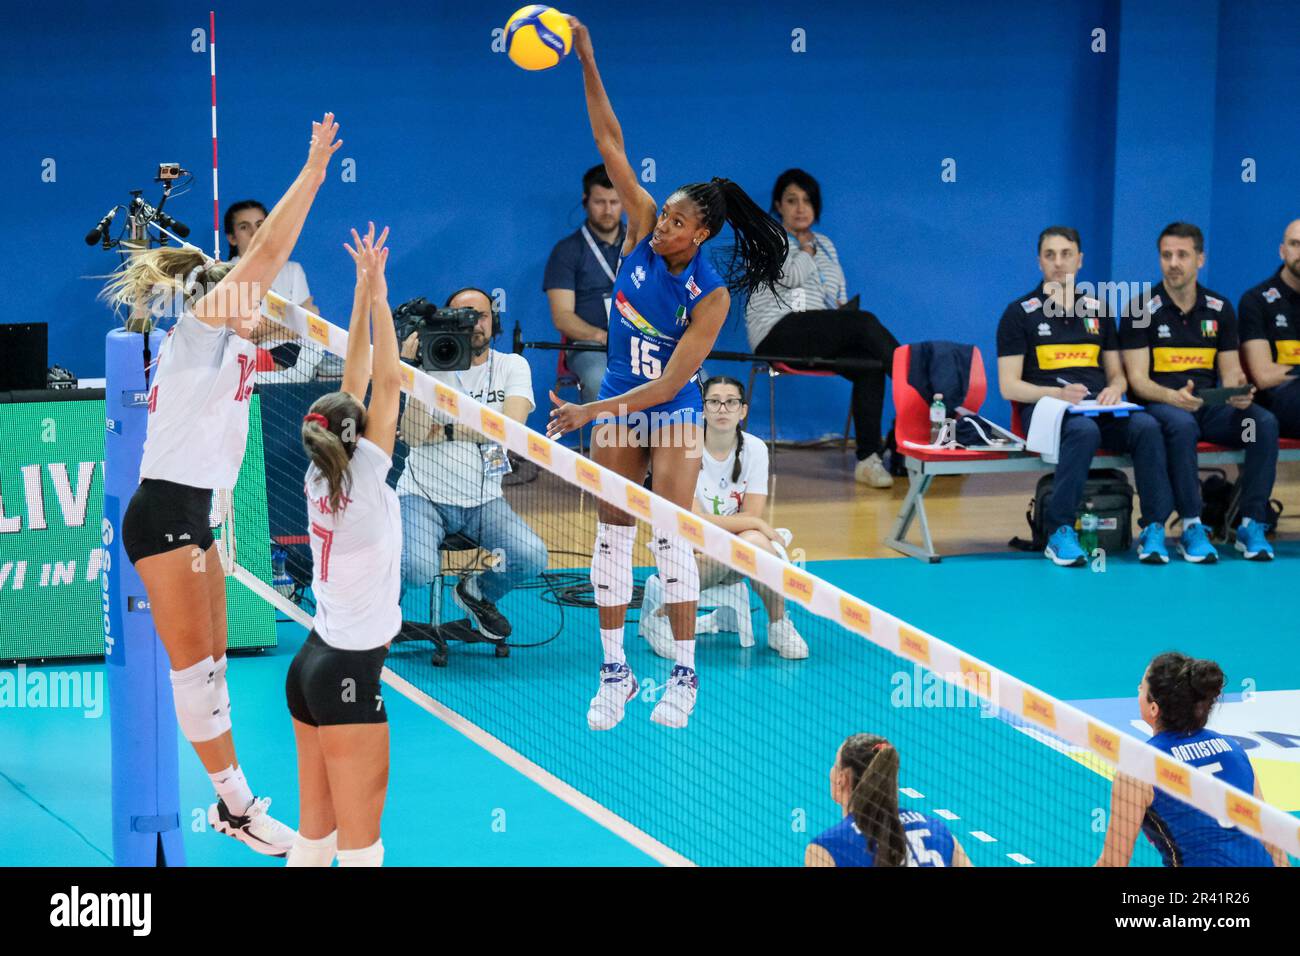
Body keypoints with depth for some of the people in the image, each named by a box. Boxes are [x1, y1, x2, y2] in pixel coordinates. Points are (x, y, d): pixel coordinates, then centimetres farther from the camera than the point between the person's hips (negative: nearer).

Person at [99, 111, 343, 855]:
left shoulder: (227, 341, 16)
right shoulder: (198, 329, -9)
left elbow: (271, 258, 17)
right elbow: (263, 253, -15)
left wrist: (315, 177, 15)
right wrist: (312, 172, -13)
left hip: (189, 514, 10)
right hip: (165, 514, -10)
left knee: (211, 663, 10)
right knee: (194, 667, -4)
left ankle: (234, 800, 14)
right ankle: (238, 807, -1)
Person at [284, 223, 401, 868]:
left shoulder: (321, 477, 5)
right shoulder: (364, 479, -13)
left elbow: (355, 382, 10)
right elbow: (387, 383, -13)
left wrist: (363, 293, 10)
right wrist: (376, 294, -9)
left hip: (315, 664, 8)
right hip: (349, 672, -8)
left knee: (315, 834, 10)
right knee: (361, 842, -5)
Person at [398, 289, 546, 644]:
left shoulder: (512, 367, 2)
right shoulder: (432, 365, -2)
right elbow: (413, 436, -15)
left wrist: (446, 431, -18)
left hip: (484, 500, 2)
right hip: (424, 495, -2)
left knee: (532, 558, -22)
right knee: (417, 569, -30)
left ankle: (478, 592, 13)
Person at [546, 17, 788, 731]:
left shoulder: (711, 295, -19)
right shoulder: (642, 233, -8)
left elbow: (671, 382, -22)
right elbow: (610, 144, -11)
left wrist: (592, 411, -27)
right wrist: (586, 62, -19)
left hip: (672, 414, -4)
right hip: (615, 409, 4)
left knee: (670, 537, -6)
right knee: (612, 535, 3)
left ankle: (684, 674, 4)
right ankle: (615, 672, 9)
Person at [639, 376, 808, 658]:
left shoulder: (754, 449, -3)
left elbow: (752, 516, -7)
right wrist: (759, 525, -20)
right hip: (689, 551, -3)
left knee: (755, 541, -33)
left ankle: (778, 625, -13)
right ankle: (659, 614, -15)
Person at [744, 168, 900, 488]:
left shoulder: (823, 243, 26)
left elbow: (839, 294, 25)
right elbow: (792, 276, -11)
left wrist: (844, 306, 3)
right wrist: (806, 248, 6)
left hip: (819, 338, 6)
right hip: (778, 334, -6)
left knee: (869, 364, -27)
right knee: (864, 322, -28)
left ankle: (868, 459, -33)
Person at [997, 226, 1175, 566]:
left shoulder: (1097, 311, 21)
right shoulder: (1019, 313, 7)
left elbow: (1117, 374, 24)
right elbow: (1009, 386, 0)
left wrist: (1115, 389, -2)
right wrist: (1059, 393, -16)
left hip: (1098, 408, 4)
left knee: (1147, 426, -29)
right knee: (1083, 430, -39)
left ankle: (1154, 529, -27)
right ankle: (1060, 532, -33)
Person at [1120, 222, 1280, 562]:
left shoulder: (1219, 309, 11)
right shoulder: (1143, 310, -2)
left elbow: (1230, 371, 10)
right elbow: (1138, 379, -7)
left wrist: (1240, 392, -16)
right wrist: (1173, 397, -28)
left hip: (1208, 406, 4)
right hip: (1160, 404, -4)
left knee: (1265, 422, -25)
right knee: (1181, 425, -40)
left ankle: (1252, 525, -20)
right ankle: (1192, 528, -31)